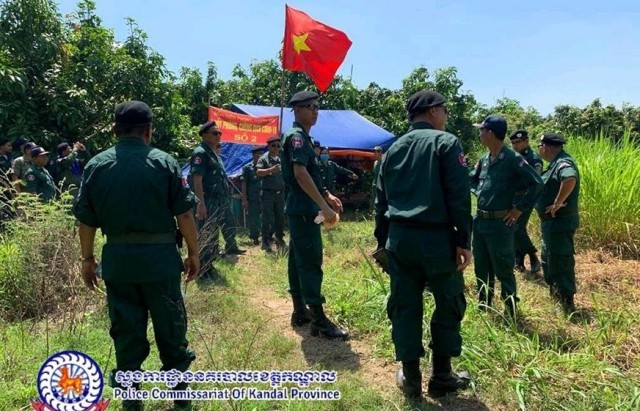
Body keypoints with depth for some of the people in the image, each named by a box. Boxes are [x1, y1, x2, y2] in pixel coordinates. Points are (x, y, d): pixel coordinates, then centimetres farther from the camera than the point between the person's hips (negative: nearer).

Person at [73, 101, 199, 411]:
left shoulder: (96, 165, 2)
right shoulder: (164, 162, -5)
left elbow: (86, 219, 4)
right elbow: (184, 213, -7)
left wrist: (87, 259, 15)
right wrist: (193, 252, 3)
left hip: (117, 258, 2)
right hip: (159, 256, -2)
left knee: (126, 329, 12)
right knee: (170, 326, 11)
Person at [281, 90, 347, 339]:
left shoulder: (303, 137, 18)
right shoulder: (296, 136, -13)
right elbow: (300, 174, -26)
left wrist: (327, 195, 18)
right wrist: (323, 205, -28)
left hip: (301, 209, 10)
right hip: (304, 210, -10)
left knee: (299, 261, 13)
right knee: (311, 263, -8)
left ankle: (300, 312, 22)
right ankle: (320, 322, -3)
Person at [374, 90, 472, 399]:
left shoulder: (393, 149, 14)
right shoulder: (446, 142, -2)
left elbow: (381, 201, 15)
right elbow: (458, 196, -10)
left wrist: (383, 242, 20)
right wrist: (463, 240, -7)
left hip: (399, 238, 5)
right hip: (436, 238, -5)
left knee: (404, 307, 9)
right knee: (449, 305, 11)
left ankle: (410, 379, 19)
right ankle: (441, 377, 19)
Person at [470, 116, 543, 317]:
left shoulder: (512, 159, -15)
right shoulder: (484, 159, 7)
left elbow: (536, 183, -15)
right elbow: (473, 180, 23)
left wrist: (520, 208, -13)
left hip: (500, 223, -8)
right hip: (480, 221, 8)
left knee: (503, 270, 3)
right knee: (481, 268, 18)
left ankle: (510, 313, 19)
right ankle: (483, 307, 33)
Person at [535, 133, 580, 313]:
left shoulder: (564, 163, -19)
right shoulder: (556, 163, 12)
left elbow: (570, 179, -41)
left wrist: (558, 203, -32)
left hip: (560, 222, -10)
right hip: (551, 221, 10)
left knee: (560, 261, -4)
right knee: (549, 258, 21)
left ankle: (567, 301, 5)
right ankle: (555, 291, 36)